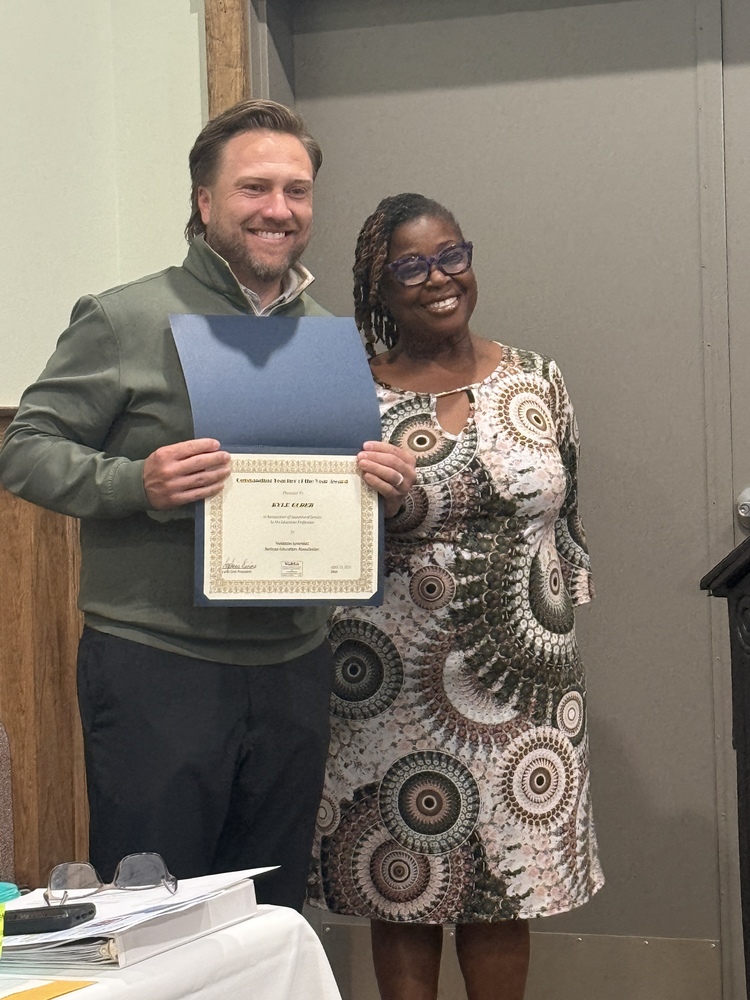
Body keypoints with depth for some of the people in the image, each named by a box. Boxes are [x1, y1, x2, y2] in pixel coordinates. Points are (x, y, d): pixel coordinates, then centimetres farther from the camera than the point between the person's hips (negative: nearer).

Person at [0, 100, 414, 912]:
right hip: (154, 667, -5)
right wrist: (135, 483, -23)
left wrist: (389, 485, -1)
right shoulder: (125, 319, -5)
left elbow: (354, 474, 22)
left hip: (294, 665, 5)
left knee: (272, 915, 15)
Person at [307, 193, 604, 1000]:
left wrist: (553, 633, 11)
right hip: (400, 689, -2)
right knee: (404, 899, 6)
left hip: (521, 687, 2)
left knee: (504, 895, 10)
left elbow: (567, 519, 11)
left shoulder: (537, 382, 4)